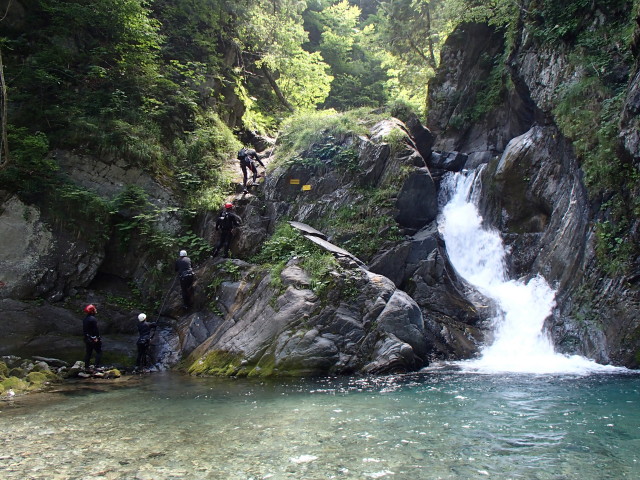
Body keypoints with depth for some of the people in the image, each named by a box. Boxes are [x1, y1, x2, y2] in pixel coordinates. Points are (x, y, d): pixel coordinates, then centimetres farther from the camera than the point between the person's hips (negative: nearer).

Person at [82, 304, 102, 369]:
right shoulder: (93, 319, -19)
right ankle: (97, 365, -5)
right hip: (94, 339, -8)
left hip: (87, 338, 8)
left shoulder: (85, 319, 8)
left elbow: (84, 330, 14)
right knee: (99, 352, 1)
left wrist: (86, 336, 20)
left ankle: (86, 366, 17)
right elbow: (96, 330, -20)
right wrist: (98, 337, -13)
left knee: (88, 353, 14)